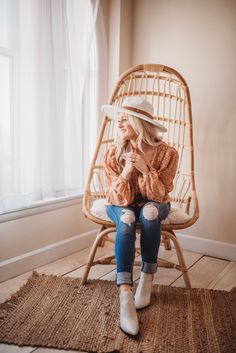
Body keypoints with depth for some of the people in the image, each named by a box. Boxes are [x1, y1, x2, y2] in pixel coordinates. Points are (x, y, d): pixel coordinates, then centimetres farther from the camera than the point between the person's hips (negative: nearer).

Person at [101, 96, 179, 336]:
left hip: (153, 206, 0)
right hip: (121, 206, 1)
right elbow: (116, 199, -15)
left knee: (149, 210, -36)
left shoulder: (166, 153, -17)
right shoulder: (113, 153, -15)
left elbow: (159, 196, -15)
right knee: (126, 218, -34)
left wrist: (145, 169, -31)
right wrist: (126, 172, -32)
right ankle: (125, 296, -38)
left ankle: (147, 280, -20)